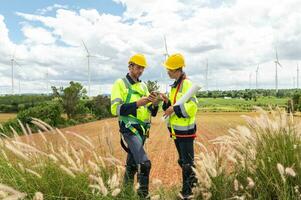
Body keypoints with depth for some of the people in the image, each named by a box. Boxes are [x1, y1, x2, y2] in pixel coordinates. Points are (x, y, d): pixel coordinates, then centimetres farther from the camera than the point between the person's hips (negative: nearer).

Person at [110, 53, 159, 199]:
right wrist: (137, 104, -21)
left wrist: (154, 104, -8)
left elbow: (151, 112, 14)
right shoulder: (120, 84, -5)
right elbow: (115, 109, -14)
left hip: (142, 130, 7)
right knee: (144, 163, -17)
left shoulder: (143, 86, 14)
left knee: (132, 164, 17)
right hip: (130, 129, -7)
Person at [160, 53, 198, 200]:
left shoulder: (187, 84, -15)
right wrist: (167, 102, -3)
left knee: (187, 162, 2)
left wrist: (174, 109, -21)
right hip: (176, 130, 9)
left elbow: (191, 107, -24)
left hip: (185, 130, -9)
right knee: (183, 160, 20)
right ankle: (192, 182, 37)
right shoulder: (174, 86, 13)